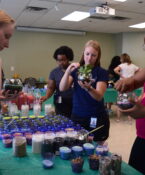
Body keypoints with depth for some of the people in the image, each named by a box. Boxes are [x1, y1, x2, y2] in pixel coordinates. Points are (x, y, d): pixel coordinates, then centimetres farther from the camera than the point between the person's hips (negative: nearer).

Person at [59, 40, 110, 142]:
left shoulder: (102, 73, -6)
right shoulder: (76, 70, 4)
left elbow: (99, 96, -18)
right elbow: (62, 88, -9)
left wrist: (88, 88, -38)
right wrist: (68, 71, -24)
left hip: (96, 119, -3)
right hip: (77, 117, 3)